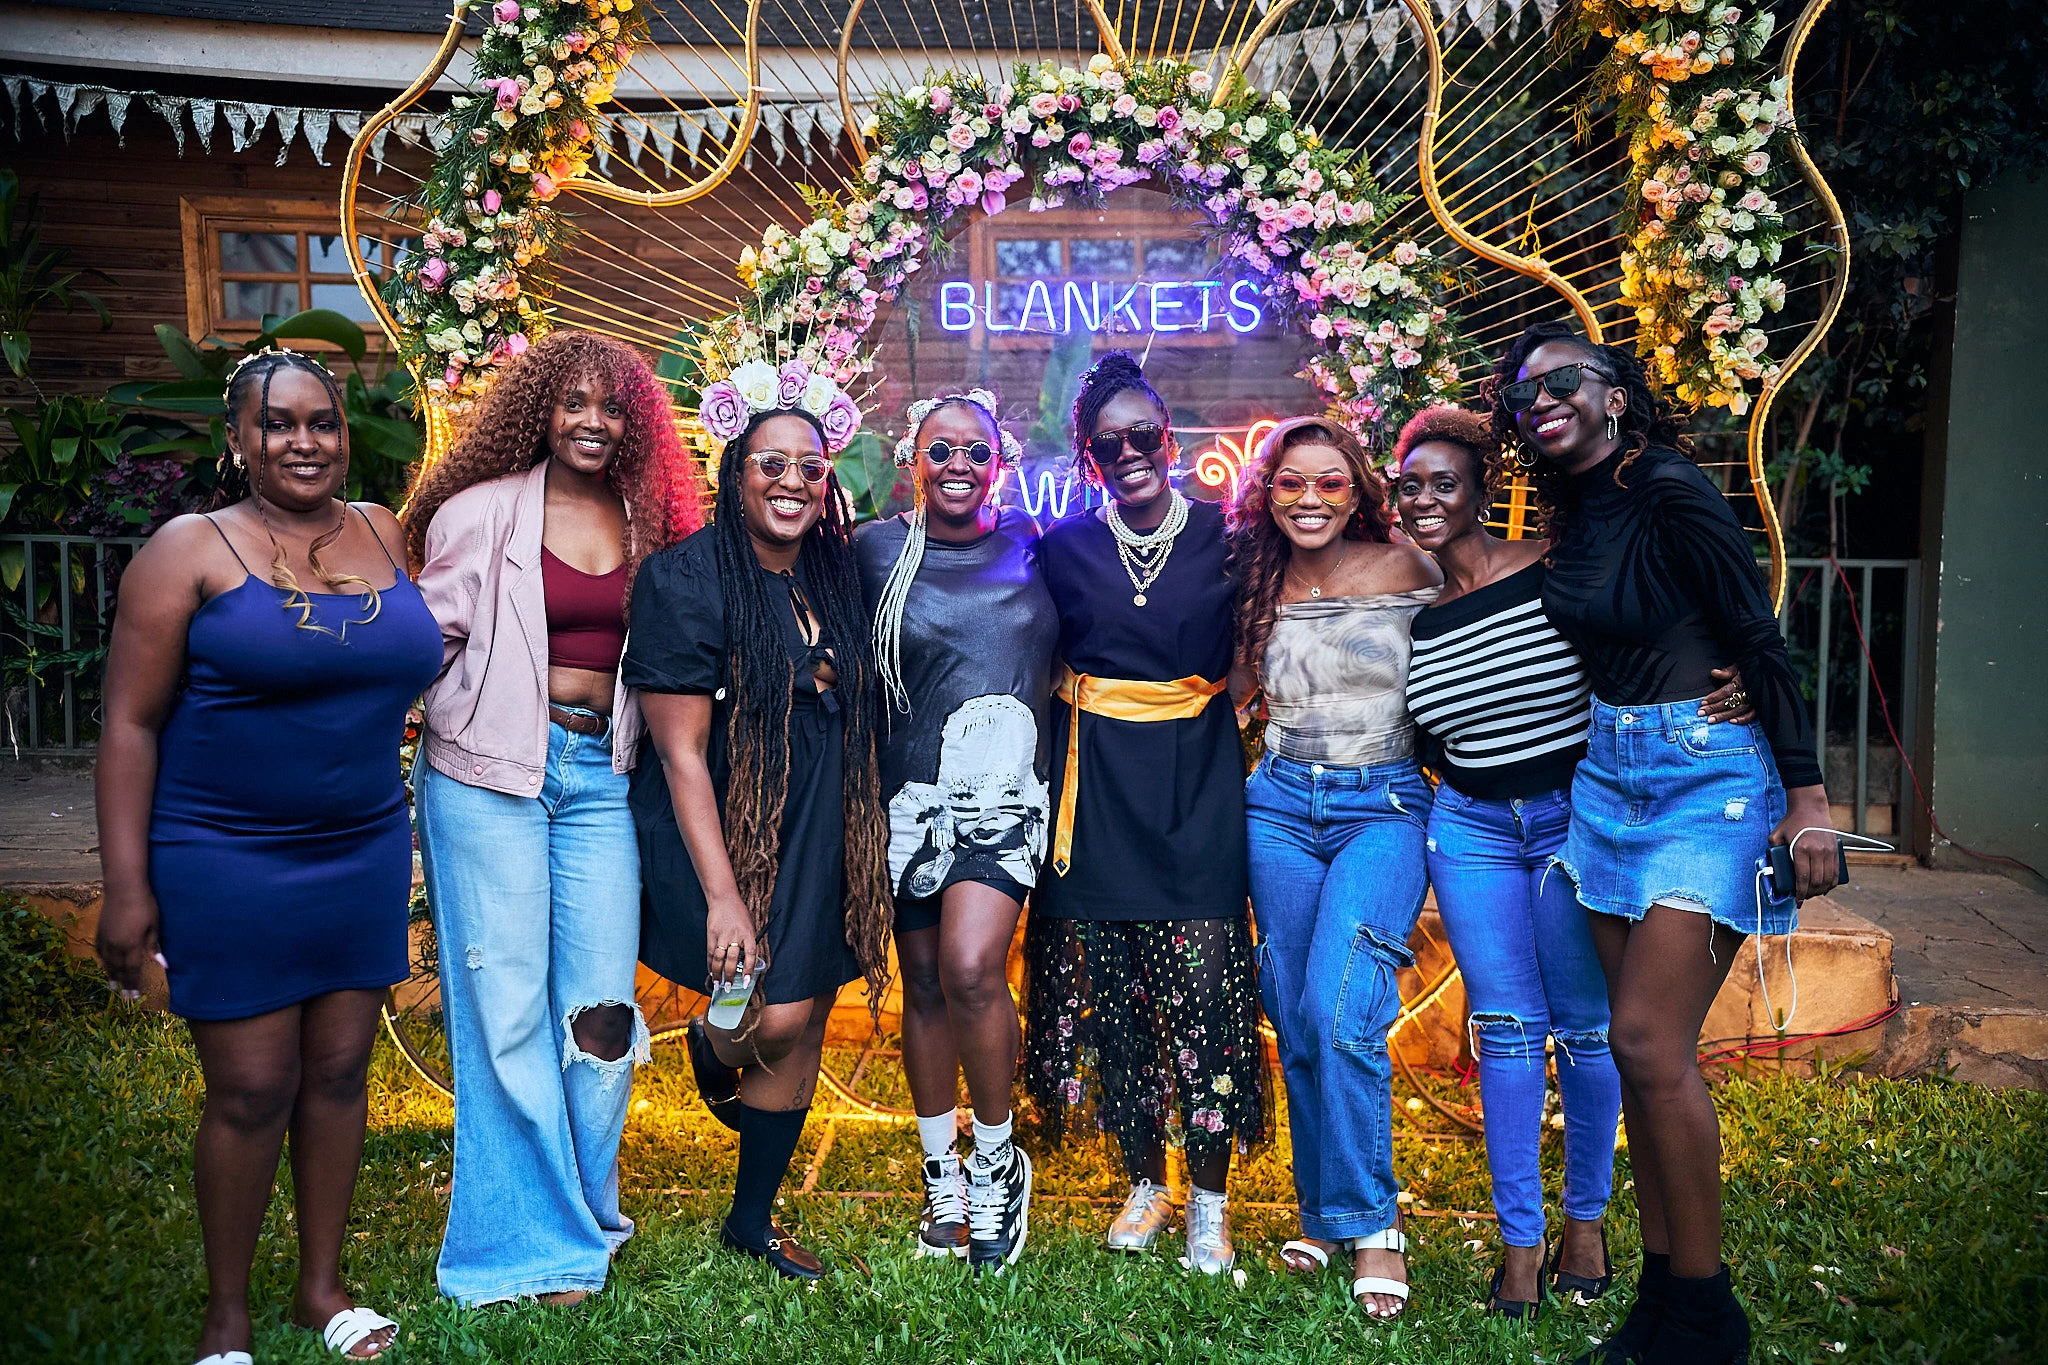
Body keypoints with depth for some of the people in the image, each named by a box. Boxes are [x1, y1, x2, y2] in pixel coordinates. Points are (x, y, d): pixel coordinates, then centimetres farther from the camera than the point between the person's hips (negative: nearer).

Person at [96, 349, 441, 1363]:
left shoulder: (383, 534, 6)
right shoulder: (190, 550, -7)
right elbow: (129, 723, -8)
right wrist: (126, 886, -11)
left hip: (365, 856, 4)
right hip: (227, 864, -4)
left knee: (339, 1071, 12)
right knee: (252, 1092, 3)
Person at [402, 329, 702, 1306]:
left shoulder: (646, 523, 10)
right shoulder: (481, 513, 0)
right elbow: (431, 640, 3)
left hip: (601, 775, 3)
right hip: (489, 773, -3)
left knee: (602, 1009, 3)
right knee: (507, 1006, 2)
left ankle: (583, 1215, 23)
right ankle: (534, 1236, 16)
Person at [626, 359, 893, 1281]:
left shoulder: (835, 575, 6)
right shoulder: (687, 579, -12)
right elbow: (682, 752, -15)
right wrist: (723, 894, -19)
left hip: (820, 834, 6)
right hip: (723, 827, -5)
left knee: (803, 1031, 9)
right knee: (774, 1014, -16)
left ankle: (752, 1219, 29)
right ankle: (713, 1048, 23)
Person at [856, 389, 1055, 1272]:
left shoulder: (1032, 547, 5)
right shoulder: (877, 550, 2)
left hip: (1004, 790, -1)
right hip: (909, 792, 1)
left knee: (972, 968, -18)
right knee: (923, 981, 8)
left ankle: (996, 1165, 5)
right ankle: (942, 1181, 26)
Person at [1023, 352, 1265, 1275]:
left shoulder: (1221, 536, 3)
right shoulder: (1063, 547, 5)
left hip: (1197, 787, -1)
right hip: (1098, 790, 1)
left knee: (1203, 987, -5)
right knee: (1114, 992, 6)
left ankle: (1209, 1200, 14)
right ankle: (1145, 1185, 25)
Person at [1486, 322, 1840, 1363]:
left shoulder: (1673, 494, -13)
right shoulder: (1568, 516, 9)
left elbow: (1760, 643, -13)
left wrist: (1807, 799, -14)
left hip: (1707, 777, -7)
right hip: (1610, 777, 7)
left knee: (1649, 1041, -10)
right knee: (1643, 1044, 8)